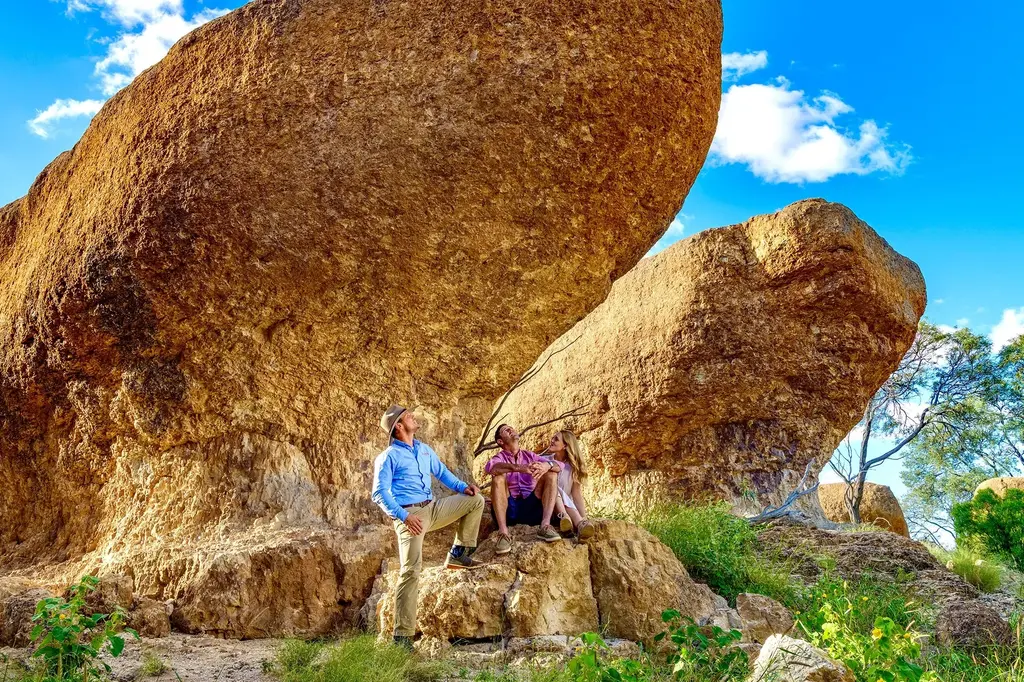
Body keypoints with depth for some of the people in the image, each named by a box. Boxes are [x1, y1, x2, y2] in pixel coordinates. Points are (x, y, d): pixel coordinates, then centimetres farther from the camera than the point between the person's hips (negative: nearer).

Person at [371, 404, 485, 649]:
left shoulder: (424, 450, 17)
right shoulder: (388, 457, -4)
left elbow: (441, 472, 24)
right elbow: (379, 493, -10)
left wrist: (462, 486, 5)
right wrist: (404, 516, -21)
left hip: (432, 508, 7)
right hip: (409, 515, -7)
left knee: (475, 500, 5)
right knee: (411, 570, -17)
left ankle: (459, 553, 8)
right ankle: (402, 635, -14)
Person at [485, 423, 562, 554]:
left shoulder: (530, 456, 15)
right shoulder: (500, 458, 5)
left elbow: (558, 466, -1)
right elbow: (490, 467, -22)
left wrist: (546, 465, -26)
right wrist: (517, 468, -37)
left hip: (531, 508, 3)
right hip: (508, 509, -3)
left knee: (551, 473, -9)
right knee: (498, 476, -24)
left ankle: (545, 526, -27)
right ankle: (503, 532, -36)